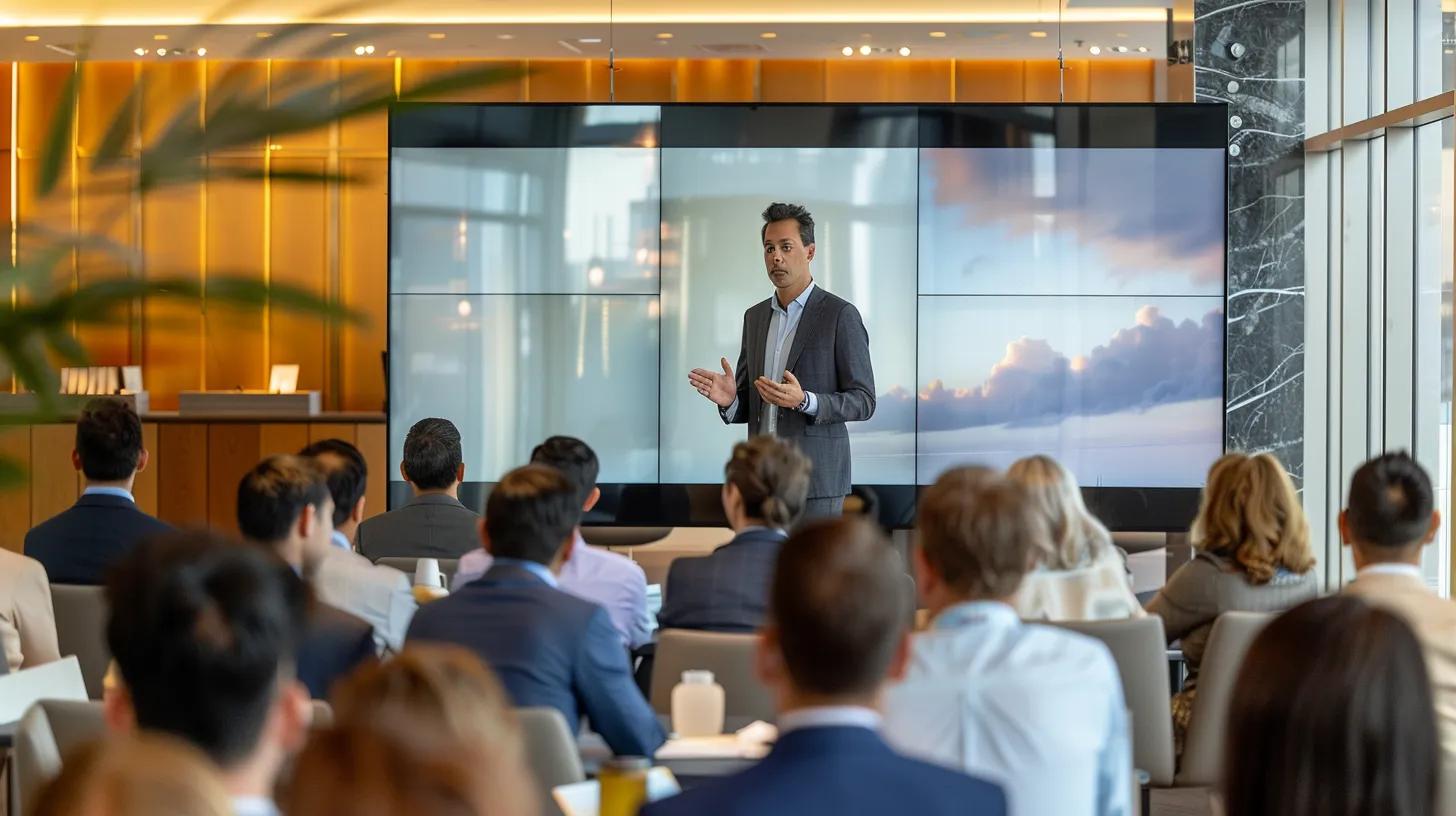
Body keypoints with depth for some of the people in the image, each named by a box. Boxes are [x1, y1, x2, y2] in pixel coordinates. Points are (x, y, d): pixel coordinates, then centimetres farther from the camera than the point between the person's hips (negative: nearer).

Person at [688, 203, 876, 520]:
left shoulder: (840, 315, -6)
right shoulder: (755, 317, 14)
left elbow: (863, 401, -8)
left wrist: (804, 400, -25)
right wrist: (729, 399, -7)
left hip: (815, 479, -6)